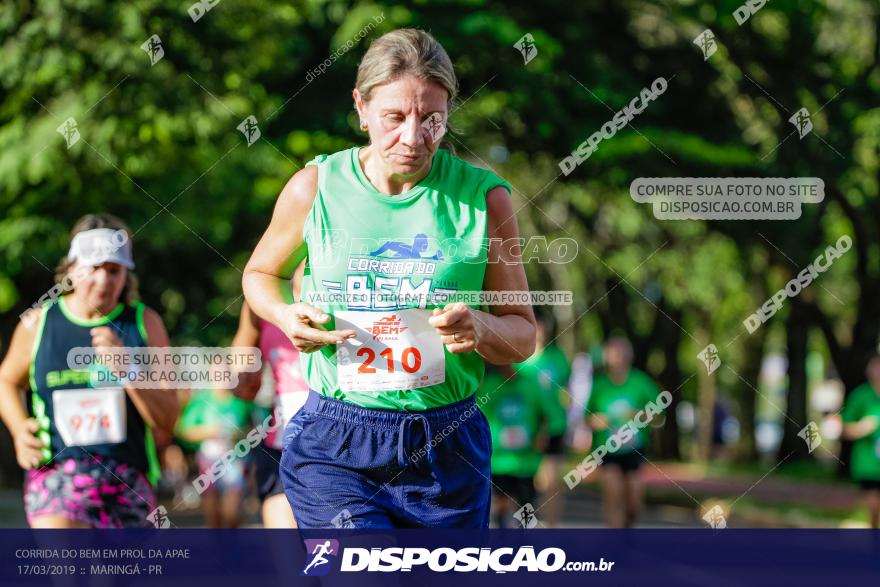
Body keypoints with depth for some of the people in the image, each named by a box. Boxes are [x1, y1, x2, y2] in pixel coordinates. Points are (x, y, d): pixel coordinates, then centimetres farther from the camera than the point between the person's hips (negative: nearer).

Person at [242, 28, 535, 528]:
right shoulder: (315, 188, -1)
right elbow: (262, 273, 19)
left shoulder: (484, 198, -1)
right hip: (334, 448, -1)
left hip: (448, 450, 2)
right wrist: (286, 315, -4)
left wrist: (480, 328, -17)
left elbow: (524, 335, 6)